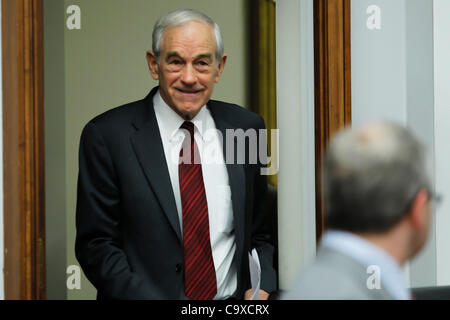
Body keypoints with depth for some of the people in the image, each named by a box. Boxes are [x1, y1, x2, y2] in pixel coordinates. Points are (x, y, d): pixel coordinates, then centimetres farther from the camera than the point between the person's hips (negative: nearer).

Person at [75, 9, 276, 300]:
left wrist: (262, 287, -1)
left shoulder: (247, 128, 8)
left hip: (235, 302, 3)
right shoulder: (107, 135, -2)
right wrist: (150, 299, -15)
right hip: (146, 294, -2)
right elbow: (96, 244, -3)